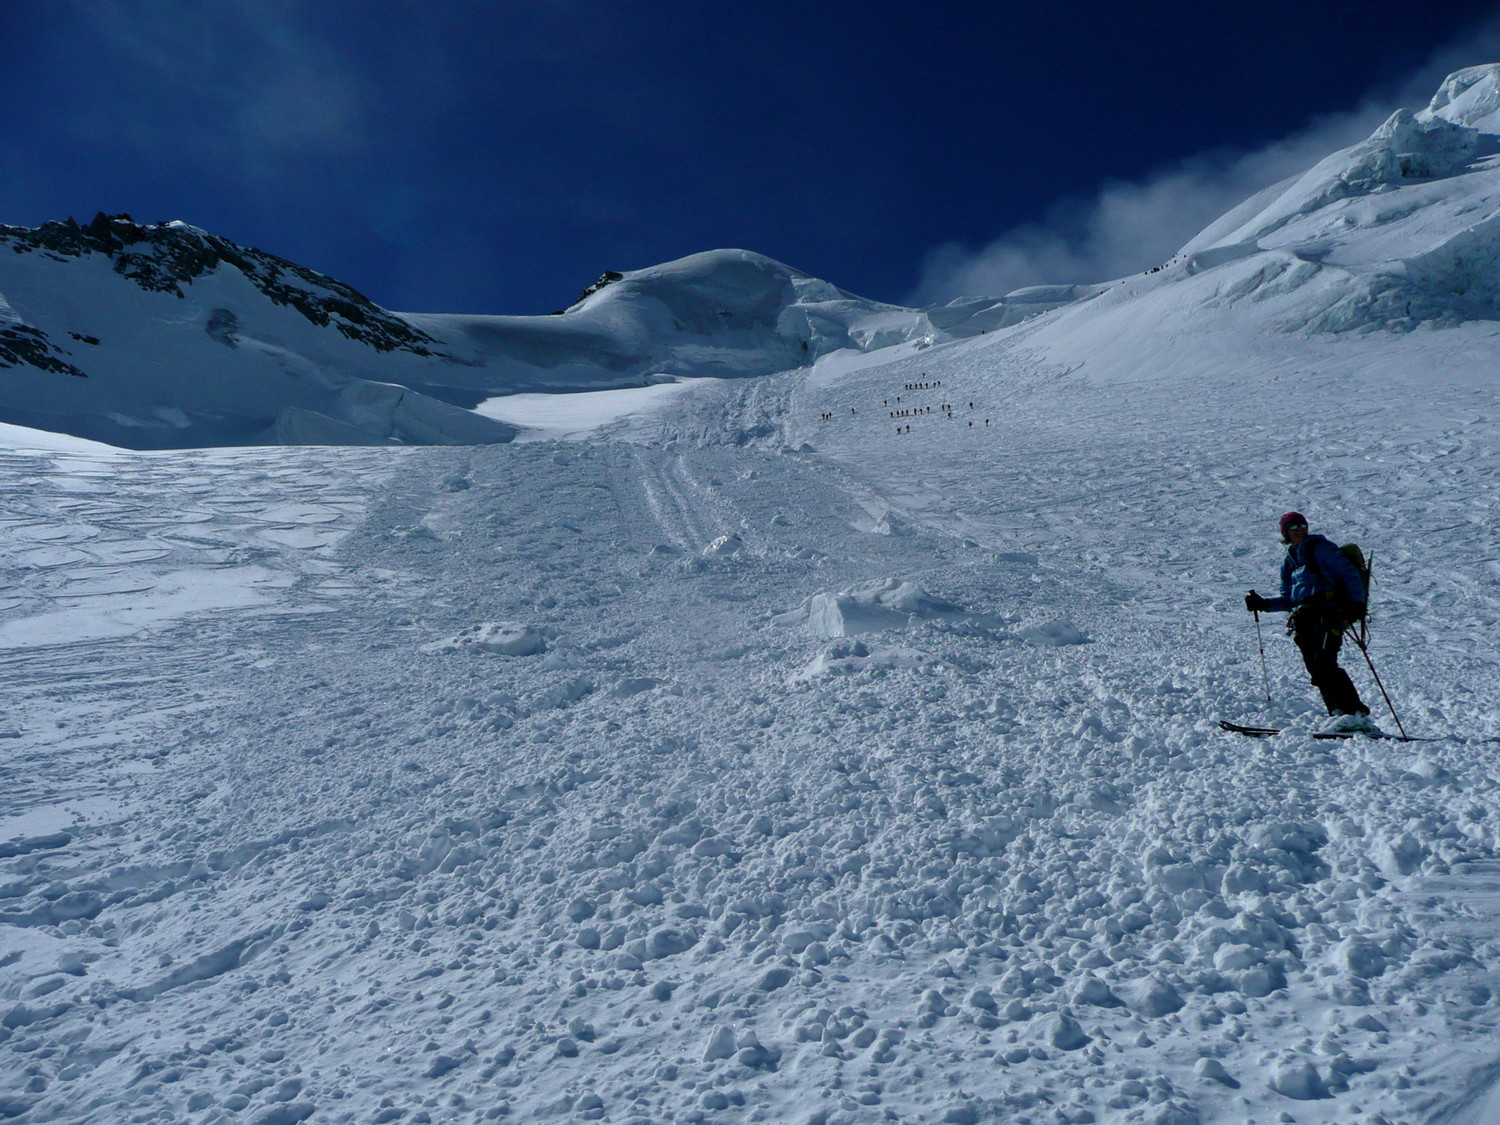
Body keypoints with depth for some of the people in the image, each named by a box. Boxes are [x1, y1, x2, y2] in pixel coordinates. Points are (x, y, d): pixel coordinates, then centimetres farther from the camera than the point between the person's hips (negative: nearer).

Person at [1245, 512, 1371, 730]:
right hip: (1304, 618, 6)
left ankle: (1356, 713, -23)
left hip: (1326, 612, -6)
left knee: (1325, 665, -21)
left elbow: (1350, 574, 1)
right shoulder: (1288, 563, 25)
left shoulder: (1319, 548, 7)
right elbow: (1288, 599, 27)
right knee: (1316, 671, -6)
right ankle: (1339, 713, -8)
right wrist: (1263, 604, 12)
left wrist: (1356, 603, -12)